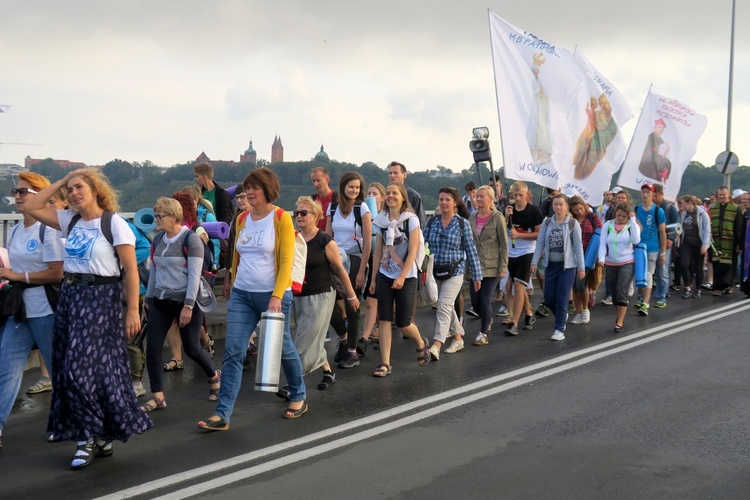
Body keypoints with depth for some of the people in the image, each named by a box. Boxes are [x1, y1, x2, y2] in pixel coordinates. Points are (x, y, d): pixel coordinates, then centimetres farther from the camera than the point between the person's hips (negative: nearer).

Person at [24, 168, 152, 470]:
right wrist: (60, 181, 7)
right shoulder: (70, 221, 9)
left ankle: (90, 437, 4)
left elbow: (131, 270, -11)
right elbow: (32, 207, 11)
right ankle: (101, 437, 16)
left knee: (83, 367, -10)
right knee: (70, 368, 7)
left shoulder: (114, 223, -9)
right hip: (70, 296, 7)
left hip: (101, 298, -7)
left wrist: (133, 311, -16)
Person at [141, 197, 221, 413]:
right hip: (161, 301, 6)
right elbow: (154, 272, 16)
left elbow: (194, 275, -16)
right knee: (152, 347, -3)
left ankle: (214, 376, 31)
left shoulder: (191, 239, -12)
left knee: (192, 349, 3)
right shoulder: (157, 240, 8)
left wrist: (188, 306, -20)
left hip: (185, 300, -6)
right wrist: (149, 298, 15)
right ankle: (157, 396, 5)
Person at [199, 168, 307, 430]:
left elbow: (286, 261, -13)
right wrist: (232, 283, 19)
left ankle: (298, 396, 35)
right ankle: (222, 414, -3)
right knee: (232, 352, -4)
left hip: (273, 294, -4)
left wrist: (277, 296, -21)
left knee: (282, 348, 12)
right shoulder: (242, 219, 8)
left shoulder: (281, 218, -8)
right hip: (241, 294, 4)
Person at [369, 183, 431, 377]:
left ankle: (421, 344, 30)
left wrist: (402, 277, -18)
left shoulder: (411, 219, -6)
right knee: (384, 319, -3)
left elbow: (413, 251, -12)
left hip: (406, 277, -4)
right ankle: (385, 363, 1)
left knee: (403, 323, -1)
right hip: (384, 276, 4)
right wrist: (374, 279, 6)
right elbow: (378, 252, 9)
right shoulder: (381, 220, 6)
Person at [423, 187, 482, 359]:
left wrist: (476, 275, -1)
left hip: (454, 271, -4)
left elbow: (471, 250, -2)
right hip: (435, 271, 4)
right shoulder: (432, 222, 4)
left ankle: (436, 347, -20)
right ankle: (458, 338, 33)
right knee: (448, 307, 16)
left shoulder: (463, 224, -4)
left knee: (444, 307, -14)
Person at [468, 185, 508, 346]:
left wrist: (503, 268, -11)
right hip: (476, 265, 5)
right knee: (475, 302, 5)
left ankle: (484, 334, 10)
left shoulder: (497, 218, -7)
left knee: (485, 300, -5)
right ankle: (488, 320, 35)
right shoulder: (473, 217, 7)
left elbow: (504, 245, -7)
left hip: (492, 266, -5)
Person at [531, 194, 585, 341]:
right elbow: (540, 243, 3)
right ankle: (563, 316, 35)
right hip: (550, 265, 4)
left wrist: (581, 267, -7)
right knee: (549, 298, 6)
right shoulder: (547, 222, 4)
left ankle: (560, 329, 6)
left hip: (567, 266, -4)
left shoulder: (573, 223, -4)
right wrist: (534, 262, -4)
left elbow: (578, 246, -5)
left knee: (561, 299, -4)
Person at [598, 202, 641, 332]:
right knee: (614, 292, 10)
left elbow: (636, 241, -20)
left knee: (621, 291, -15)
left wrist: (633, 221, -18)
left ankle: (619, 322, -12)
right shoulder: (608, 225, 2)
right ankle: (620, 315, 33)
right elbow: (602, 243, -4)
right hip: (610, 264, 3)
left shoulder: (632, 226, -2)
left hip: (627, 263, -3)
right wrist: (601, 258, -20)